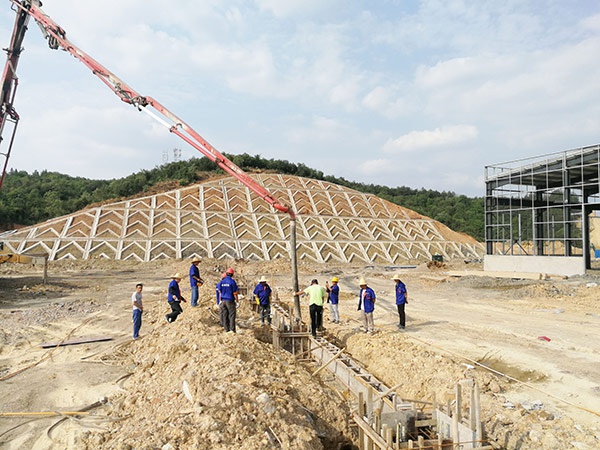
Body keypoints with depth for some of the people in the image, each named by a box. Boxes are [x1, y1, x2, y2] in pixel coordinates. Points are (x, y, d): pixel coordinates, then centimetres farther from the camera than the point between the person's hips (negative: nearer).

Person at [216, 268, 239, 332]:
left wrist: (220, 300, 15)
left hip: (223, 300, 5)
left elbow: (219, 292, 7)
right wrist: (237, 301, -3)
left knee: (224, 315, 9)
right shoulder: (232, 281, -11)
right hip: (230, 300, -5)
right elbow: (235, 293, -10)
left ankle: (226, 329, 12)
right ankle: (232, 329, -3)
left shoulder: (221, 282, 4)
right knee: (232, 315, 0)